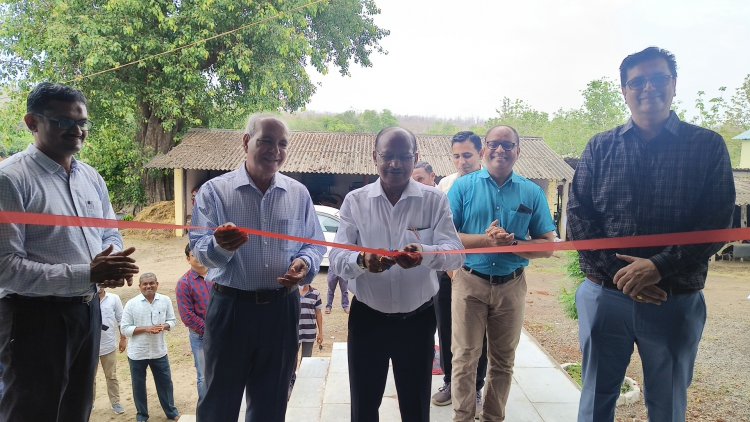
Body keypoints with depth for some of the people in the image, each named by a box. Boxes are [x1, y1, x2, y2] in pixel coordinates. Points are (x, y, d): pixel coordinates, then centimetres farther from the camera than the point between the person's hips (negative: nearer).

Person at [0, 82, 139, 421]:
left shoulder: (91, 177, 8)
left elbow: (110, 233, 15)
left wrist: (112, 261, -8)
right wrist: (86, 274, -26)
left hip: (87, 310, 7)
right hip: (35, 317, -7)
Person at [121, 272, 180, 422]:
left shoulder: (165, 300, -4)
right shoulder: (131, 304, -10)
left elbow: (172, 320, 4)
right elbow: (124, 328, -9)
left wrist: (164, 326, -18)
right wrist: (145, 329, -21)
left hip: (159, 351, 2)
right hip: (137, 353, -1)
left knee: (165, 382, 12)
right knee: (139, 385, 13)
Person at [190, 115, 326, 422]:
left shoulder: (299, 194, 6)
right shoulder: (215, 190, -3)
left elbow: (315, 245, 10)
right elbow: (199, 248, -8)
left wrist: (305, 264, -13)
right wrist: (220, 246, -31)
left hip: (282, 308, 3)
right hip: (230, 307, -2)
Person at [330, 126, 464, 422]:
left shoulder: (435, 200, -4)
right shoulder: (355, 201, -4)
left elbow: (455, 253, -12)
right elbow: (337, 259, -10)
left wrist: (424, 253, -34)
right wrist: (362, 261, -33)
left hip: (418, 320, 0)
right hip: (366, 318, 0)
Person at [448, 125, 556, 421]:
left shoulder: (532, 192, 2)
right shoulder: (463, 186, -2)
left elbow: (547, 245, 2)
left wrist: (513, 244, -17)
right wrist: (485, 240, -21)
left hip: (511, 286, 2)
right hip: (470, 283, -2)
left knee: (503, 361, 15)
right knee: (465, 358, 3)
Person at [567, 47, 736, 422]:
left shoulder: (708, 146, 0)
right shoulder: (599, 148, 4)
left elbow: (715, 224, -7)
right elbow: (577, 215, -2)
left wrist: (659, 267, -20)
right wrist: (617, 272, -13)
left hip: (675, 302, 0)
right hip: (604, 295, 1)